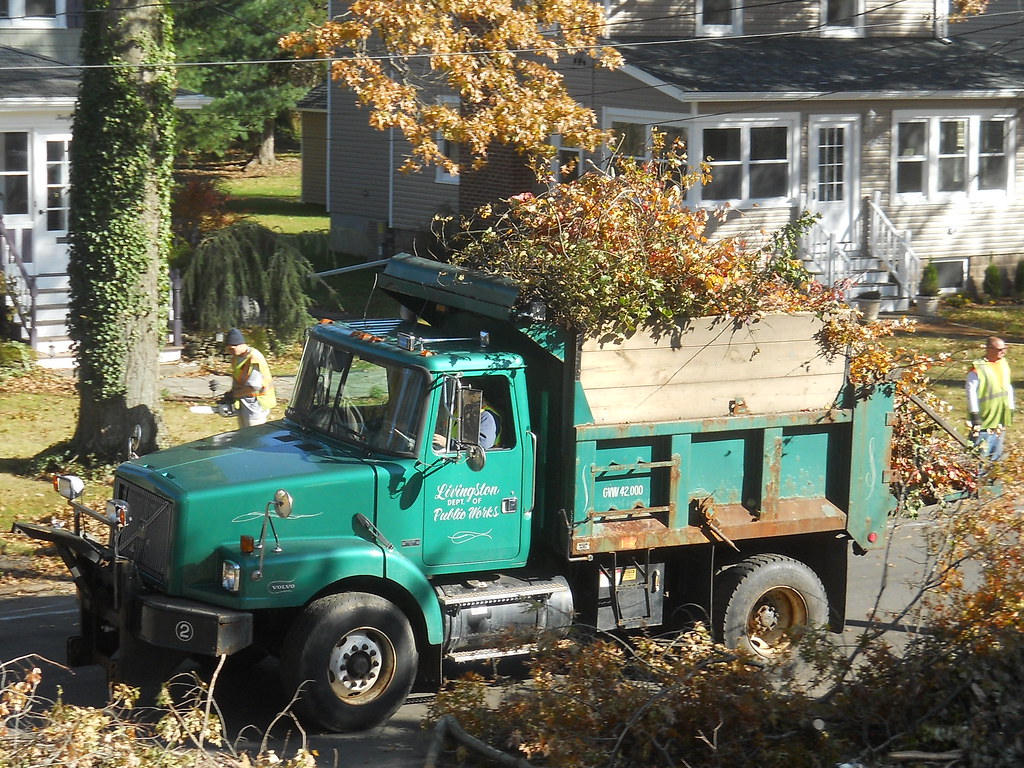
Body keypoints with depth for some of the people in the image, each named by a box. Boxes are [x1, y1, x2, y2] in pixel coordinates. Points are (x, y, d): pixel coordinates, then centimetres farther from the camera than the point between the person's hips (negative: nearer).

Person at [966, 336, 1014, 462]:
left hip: (1001, 419, 7)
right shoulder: (977, 368, -15)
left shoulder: (1004, 364, 9)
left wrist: (1011, 408, 17)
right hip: (984, 420, -7)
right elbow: (971, 391, -14)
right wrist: (974, 414, -15)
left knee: (996, 455, 14)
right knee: (981, 454, -6)